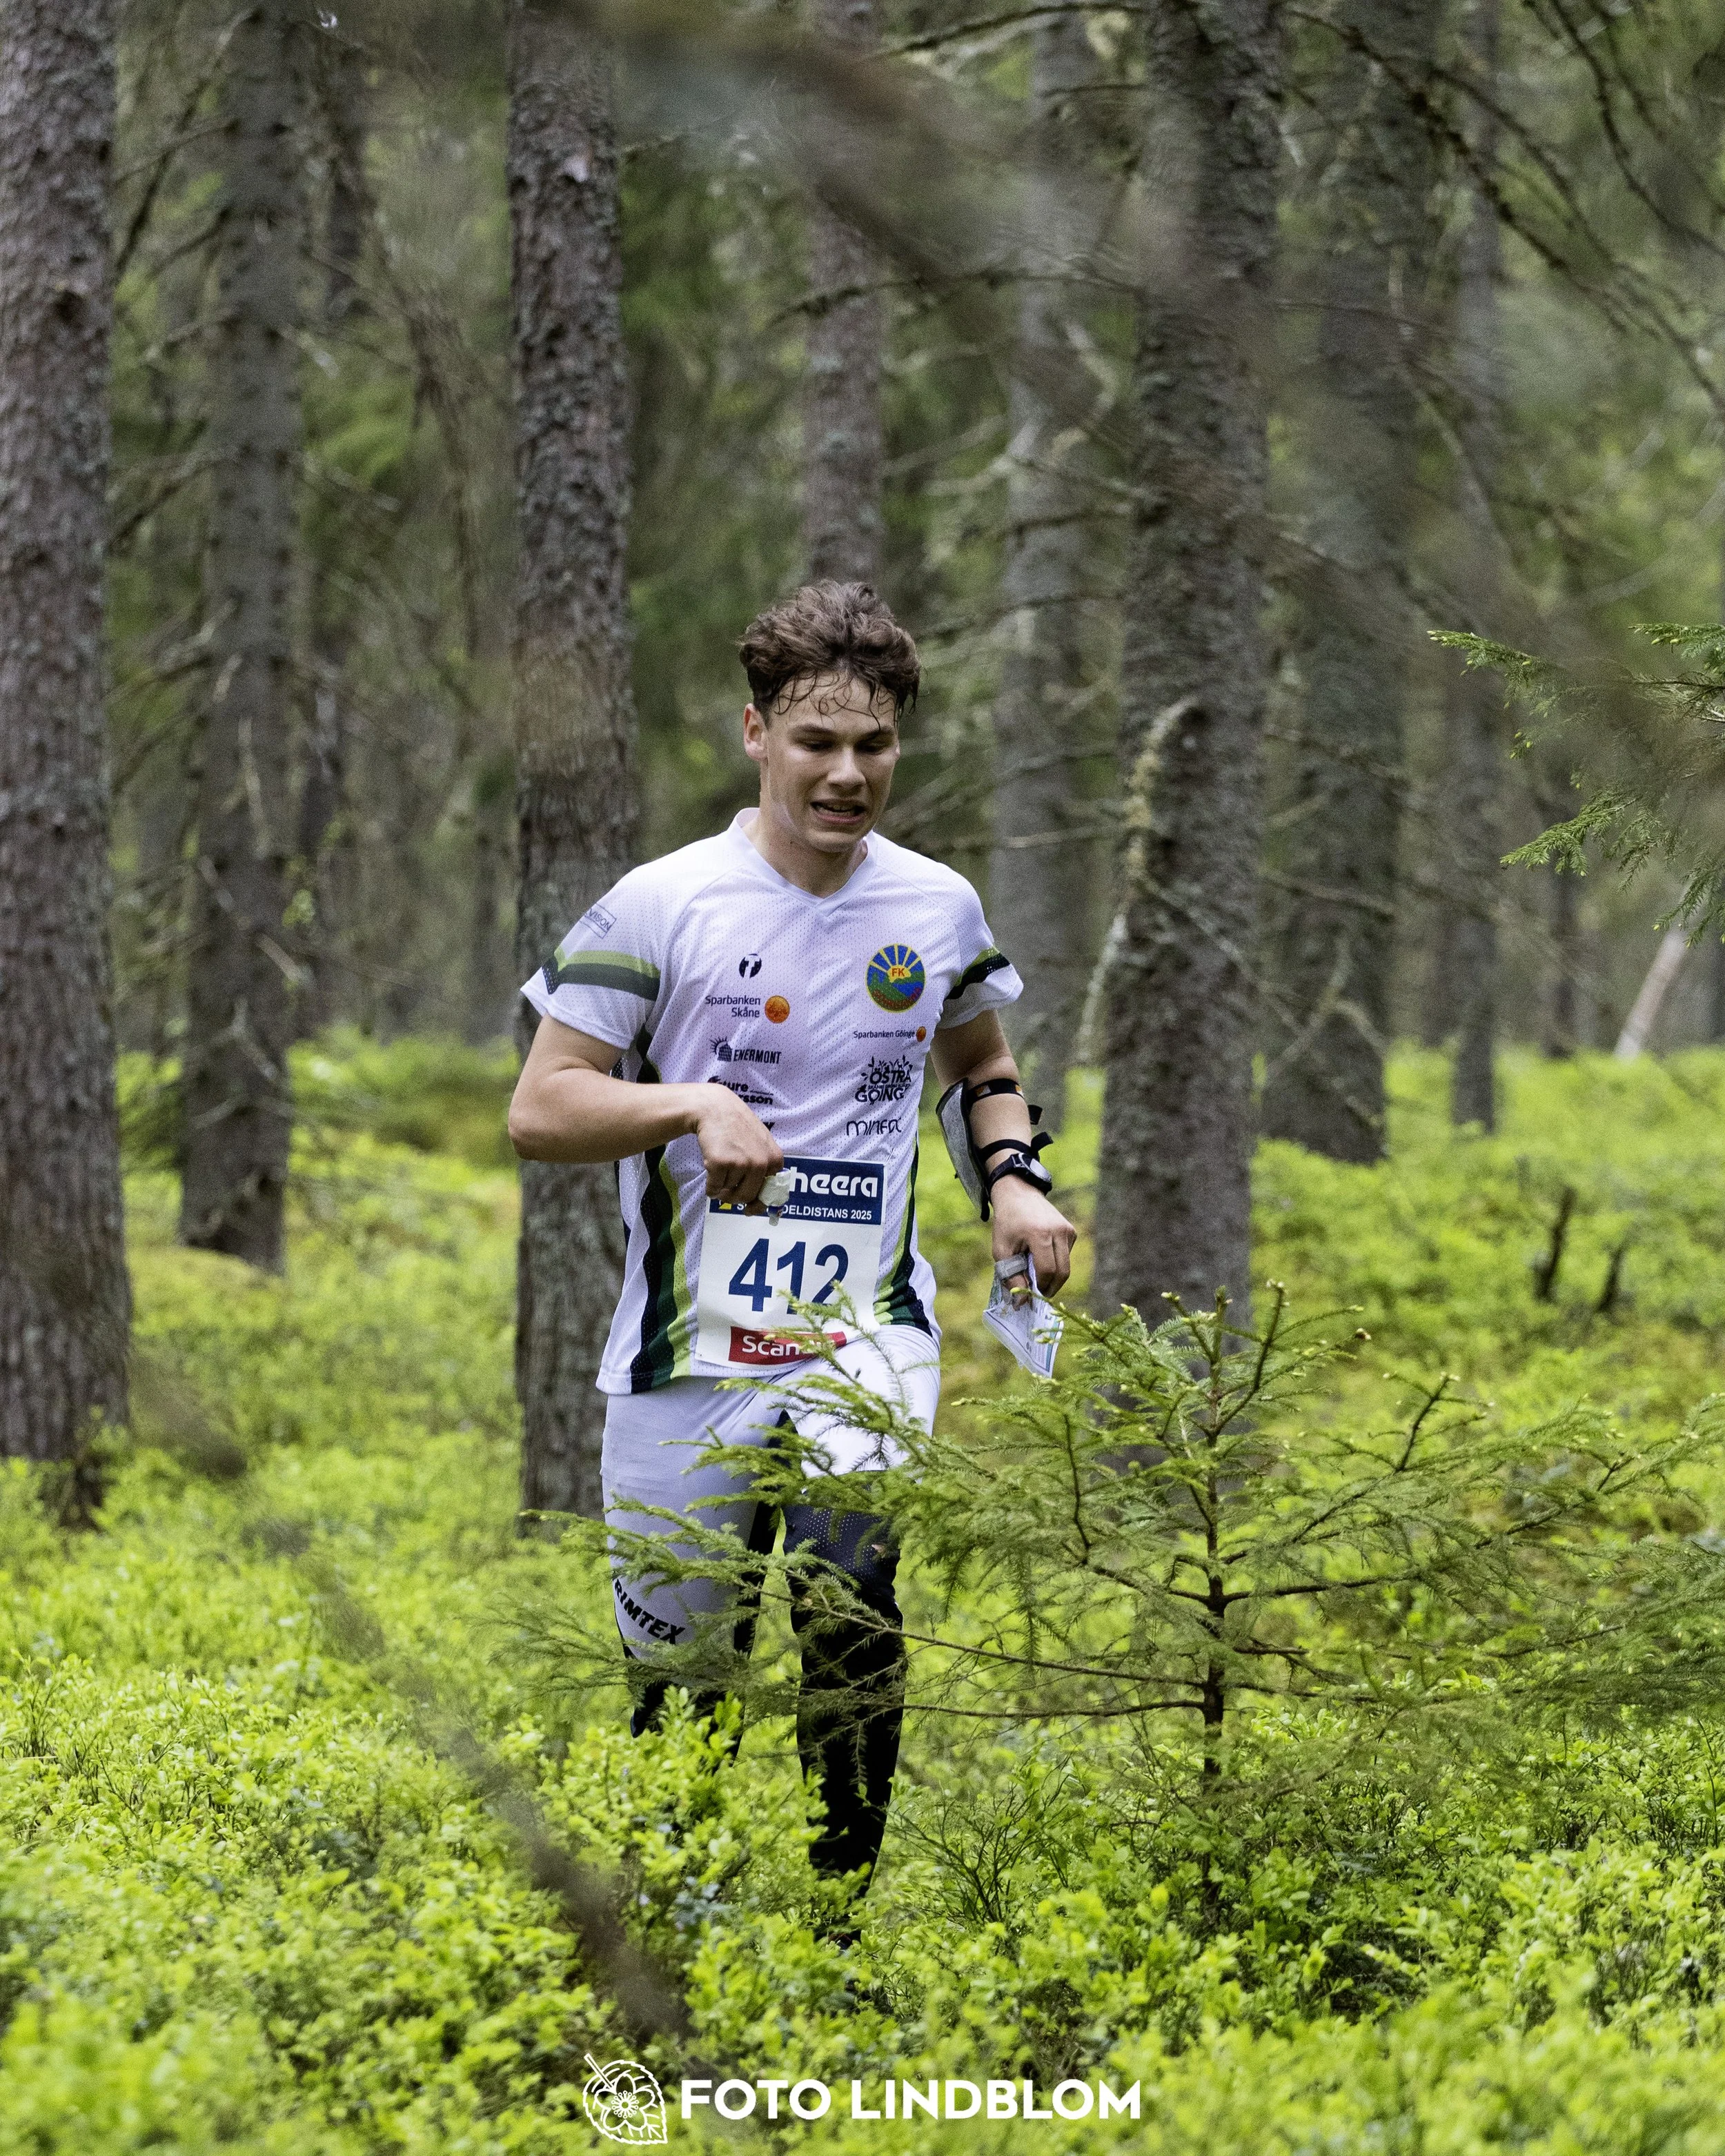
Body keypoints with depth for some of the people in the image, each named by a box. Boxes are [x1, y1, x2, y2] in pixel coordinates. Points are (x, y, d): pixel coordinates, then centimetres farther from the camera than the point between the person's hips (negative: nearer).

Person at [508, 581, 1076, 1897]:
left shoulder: (937, 908, 6)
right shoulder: (664, 907, -5)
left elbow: (983, 1062, 26)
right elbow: (539, 1112, -5)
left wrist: (1016, 1179, 7)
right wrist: (697, 1103, -21)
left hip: (869, 1325, 1)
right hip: (695, 1340, -1)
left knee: (848, 1589, -25)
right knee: (677, 1667, 6)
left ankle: (848, 1891, -13)